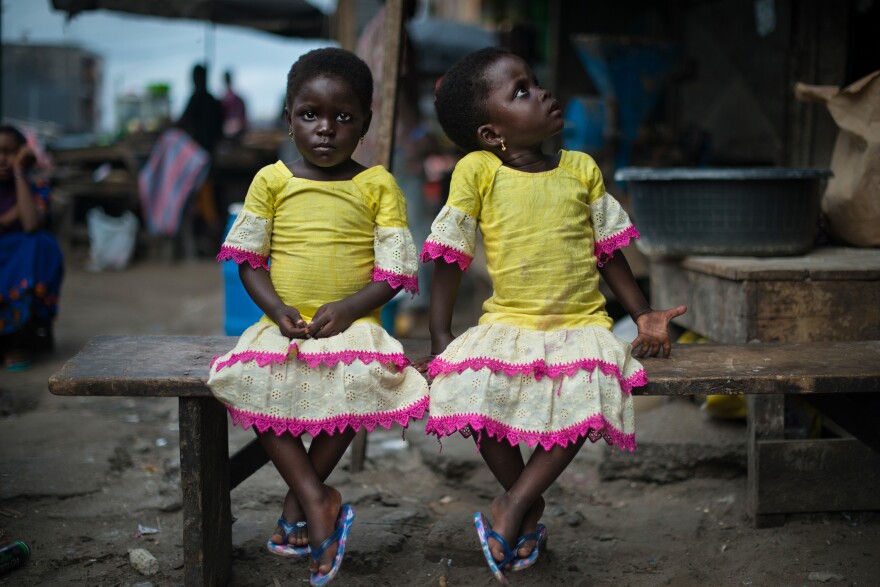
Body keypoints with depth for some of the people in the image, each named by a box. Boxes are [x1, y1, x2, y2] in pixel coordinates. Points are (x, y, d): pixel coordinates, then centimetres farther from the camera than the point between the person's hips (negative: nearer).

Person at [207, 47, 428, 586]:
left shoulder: (377, 185, 2)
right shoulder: (272, 180, 7)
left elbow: (392, 272, -2)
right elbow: (249, 259, 6)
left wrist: (346, 309, -18)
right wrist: (277, 309, -11)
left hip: (352, 322, -2)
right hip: (285, 324, 2)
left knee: (357, 382, -32)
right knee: (254, 381, -27)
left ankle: (297, 503, -13)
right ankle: (318, 501, -17)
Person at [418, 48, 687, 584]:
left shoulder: (581, 169, 6)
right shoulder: (477, 171, -2)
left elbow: (608, 251, 14)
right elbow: (450, 259, 0)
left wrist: (643, 314, 7)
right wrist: (441, 337, -4)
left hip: (581, 323, 1)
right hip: (509, 322, -1)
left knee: (584, 397, -29)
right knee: (477, 386, -28)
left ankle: (512, 506, -11)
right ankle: (532, 506, -3)